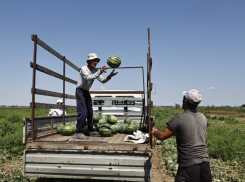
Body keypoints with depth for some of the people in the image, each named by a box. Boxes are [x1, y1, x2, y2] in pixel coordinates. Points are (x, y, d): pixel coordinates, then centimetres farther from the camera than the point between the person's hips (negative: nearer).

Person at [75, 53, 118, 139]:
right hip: (80, 91, -8)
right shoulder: (83, 68, -16)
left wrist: (109, 76, -23)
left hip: (87, 92, 8)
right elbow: (88, 77, -35)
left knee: (90, 112, 13)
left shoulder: (95, 70, 2)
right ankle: (78, 132, -14)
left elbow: (102, 81, -4)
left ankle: (90, 130, 27)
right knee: (83, 112, -18)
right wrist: (100, 72, -42)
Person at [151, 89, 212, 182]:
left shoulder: (179, 118, -12)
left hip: (188, 165, -6)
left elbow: (161, 136, -8)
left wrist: (154, 131, 14)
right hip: (204, 163, 6)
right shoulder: (203, 117, 7)